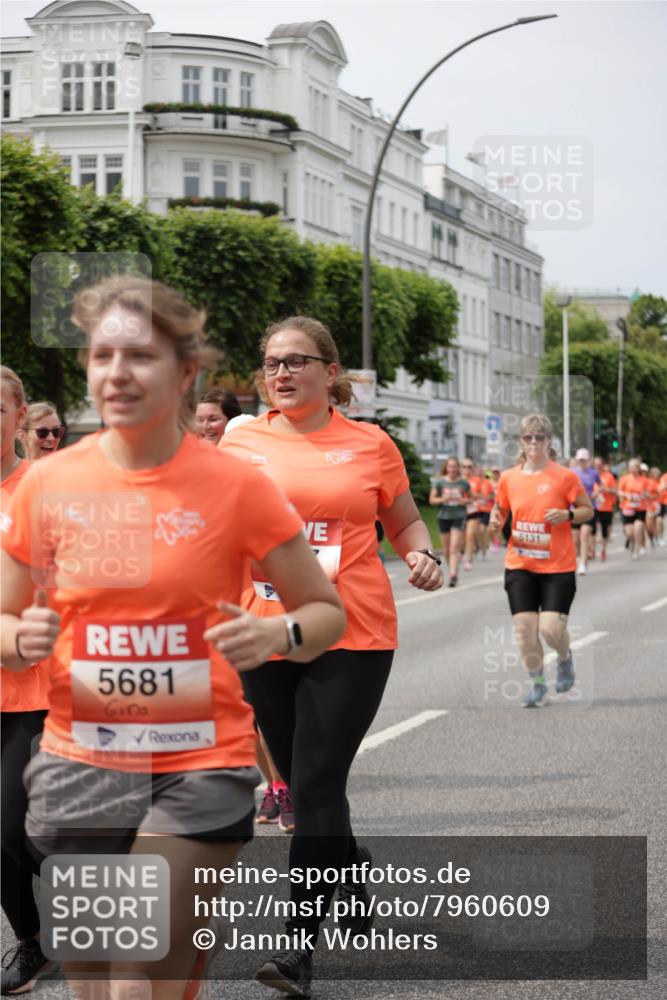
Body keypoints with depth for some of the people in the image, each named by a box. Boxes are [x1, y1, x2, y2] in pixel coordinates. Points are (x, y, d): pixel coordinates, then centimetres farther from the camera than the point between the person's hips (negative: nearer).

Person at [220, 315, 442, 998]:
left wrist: (422, 556, -4)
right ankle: (352, 864, 43)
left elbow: (404, 520, 16)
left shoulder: (370, 445, 3)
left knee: (317, 786, -9)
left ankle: (300, 944, -4)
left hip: (352, 639, -3)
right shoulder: (241, 443, 6)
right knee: (299, 780, 14)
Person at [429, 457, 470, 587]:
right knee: (446, 549, 7)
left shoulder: (464, 482, 2)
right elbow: (432, 500, 3)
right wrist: (443, 499, -15)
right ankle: (452, 570, 26)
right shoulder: (440, 482, 1)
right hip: (443, 517, 2)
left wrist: (465, 501, -7)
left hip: (459, 517, -2)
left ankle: (453, 575, -18)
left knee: (455, 547, -13)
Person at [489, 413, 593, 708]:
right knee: (524, 628, -5)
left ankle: (565, 659, 26)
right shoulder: (508, 478, 3)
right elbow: (500, 509, 18)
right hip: (520, 565, 3)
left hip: (558, 566, -3)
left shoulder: (565, 476, -5)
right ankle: (537, 685, 16)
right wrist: (496, 520, -4)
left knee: (551, 628, -11)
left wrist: (568, 515, -17)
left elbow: (588, 510, 3)